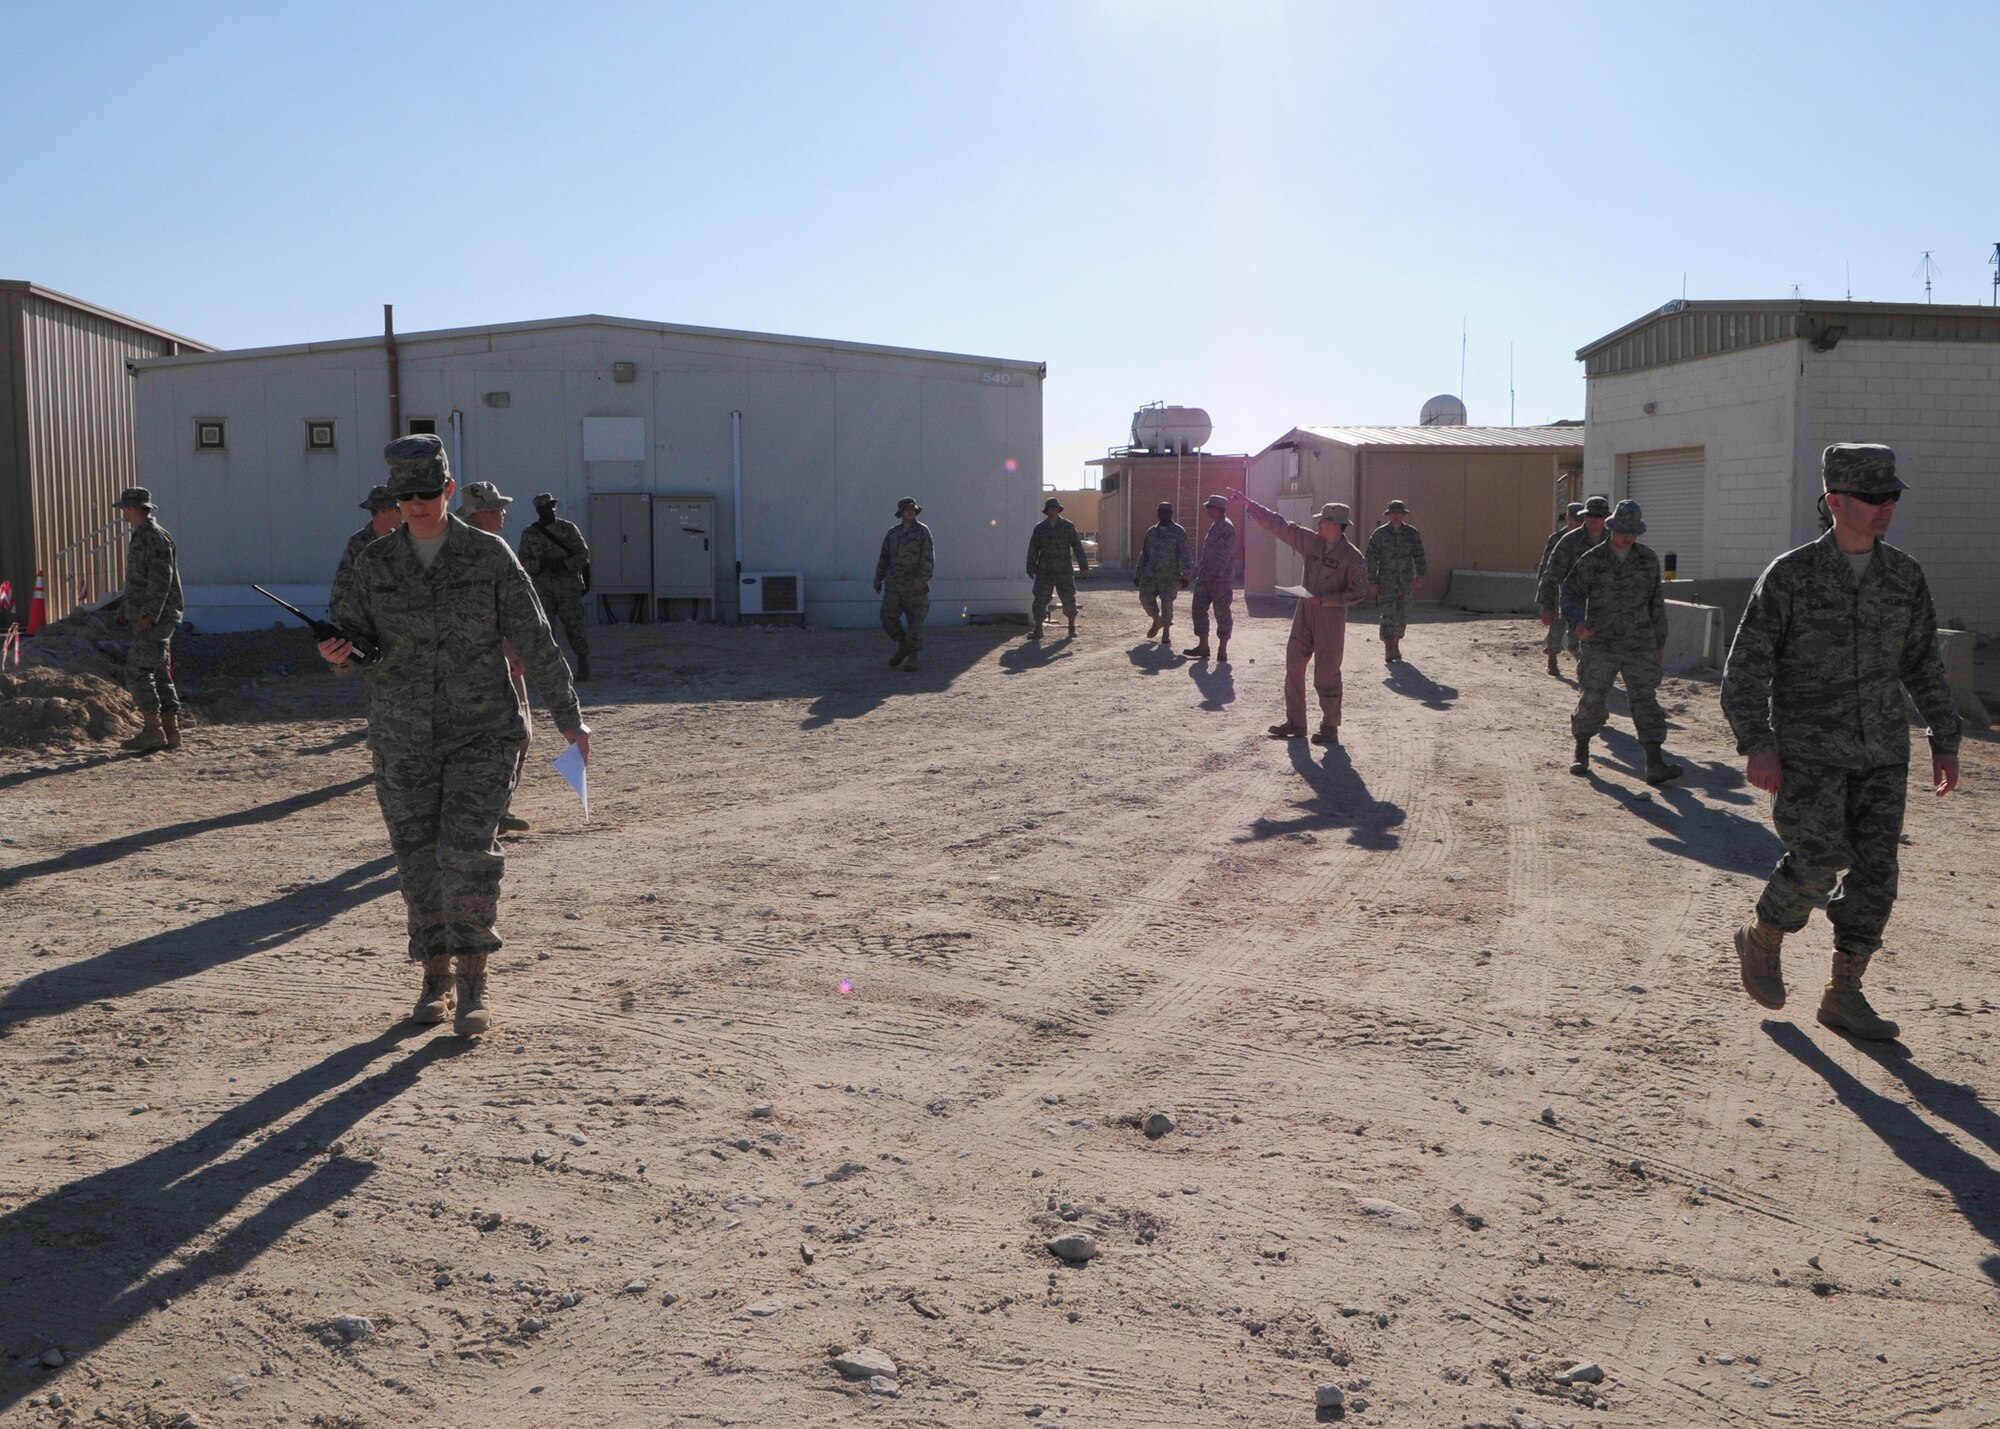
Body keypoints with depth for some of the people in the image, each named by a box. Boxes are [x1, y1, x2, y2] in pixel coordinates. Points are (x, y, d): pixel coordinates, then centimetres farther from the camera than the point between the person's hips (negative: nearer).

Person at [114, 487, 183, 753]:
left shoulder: (155, 537, -13)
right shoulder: (139, 538, 19)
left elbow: (162, 579, -22)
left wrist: (149, 614, -27)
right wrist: (124, 609, 26)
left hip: (155, 619, -10)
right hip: (143, 618, 10)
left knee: (137, 671, -11)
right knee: (159, 674, 8)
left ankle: (153, 730, -10)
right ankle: (170, 733, 9)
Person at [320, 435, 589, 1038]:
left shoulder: (489, 556, -1)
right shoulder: (375, 563, 4)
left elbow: (534, 641, 2)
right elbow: (352, 633, 4)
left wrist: (568, 716, 3)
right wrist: (335, 651, -22)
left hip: (480, 733, -3)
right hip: (403, 739, 3)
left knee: (466, 851, -15)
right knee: (418, 860, 8)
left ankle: (473, 986, -2)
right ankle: (435, 977, 26)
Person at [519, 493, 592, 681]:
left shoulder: (568, 528, 2)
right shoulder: (529, 534, 5)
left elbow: (583, 554, -1)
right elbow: (523, 563, 4)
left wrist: (564, 564, -18)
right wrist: (541, 563, -16)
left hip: (569, 586, -1)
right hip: (543, 589, 2)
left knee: (573, 626, -2)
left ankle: (583, 666, 11)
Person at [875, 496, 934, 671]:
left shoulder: (923, 531, -4)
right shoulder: (892, 532, 9)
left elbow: (928, 557, -12)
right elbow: (884, 557, 16)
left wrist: (921, 578, -23)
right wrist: (878, 579, 14)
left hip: (915, 585, -4)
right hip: (894, 584, 4)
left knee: (914, 621, -2)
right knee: (889, 617, -2)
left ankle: (913, 658, 6)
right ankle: (902, 646, 19)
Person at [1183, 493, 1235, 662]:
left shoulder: (1226, 527, -15)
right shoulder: (1215, 526, 17)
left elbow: (1224, 553, -23)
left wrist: (1217, 575, -28)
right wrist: (1199, 572, 23)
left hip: (1220, 579, -10)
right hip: (1205, 577, 10)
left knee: (1222, 613, -2)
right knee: (1199, 609, 9)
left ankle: (1222, 651, 4)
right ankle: (1202, 646, 16)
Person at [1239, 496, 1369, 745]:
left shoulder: (1352, 557, -11)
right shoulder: (1310, 541, 5)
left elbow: (1359, 593, -12)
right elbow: (1278, 525, 7)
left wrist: (1324, 600, -19)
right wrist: (1249, 504, 4)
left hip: (1331, 620, -6)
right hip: (1304, 615, 6)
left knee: (1326, 676, -1)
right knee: (1294, 668, 8)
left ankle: (1330, 729, 12)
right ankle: (1295, 724, 17)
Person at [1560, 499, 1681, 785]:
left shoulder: (1648, 559, 5)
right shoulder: (1591, 560, -3)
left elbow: (1656, 602, 12)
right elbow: (1571, 594, -5)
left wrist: (1660, 642, 14)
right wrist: (1577, 622, -26)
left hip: (1638, 645, 1)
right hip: (1599, 645, -1)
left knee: (1646, 699, -8)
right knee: (1590, 700, 8)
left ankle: (1655, 765, -14)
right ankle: (1582, 754, 29)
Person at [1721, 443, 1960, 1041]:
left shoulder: (1905, 575, 8)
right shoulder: (1790, 575, -6)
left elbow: (1925, 664, 17)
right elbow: (1746, 665, -8)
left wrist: (1945, 741, 14)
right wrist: (1756, 744, -16)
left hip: (1883, 756, 5)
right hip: (1810, 751, -5)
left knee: (1875, 874, 5)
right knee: (1817, 862, -16)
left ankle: (1844, 994, 18)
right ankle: (1762, 936, 13)